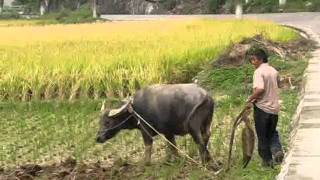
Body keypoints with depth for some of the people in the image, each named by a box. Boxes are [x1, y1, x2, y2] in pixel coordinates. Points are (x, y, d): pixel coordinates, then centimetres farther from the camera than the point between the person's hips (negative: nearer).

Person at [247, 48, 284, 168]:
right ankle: (277, 150, -2)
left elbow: (259, 89, -30)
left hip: (262, 108, -6)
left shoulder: (259, 72, -16)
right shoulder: (274, 71, 8)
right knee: (272, 133, 22)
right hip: (274, 107, 6)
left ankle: (267, 160, 11)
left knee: (262, 136, 7)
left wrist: (250, 99, -14)